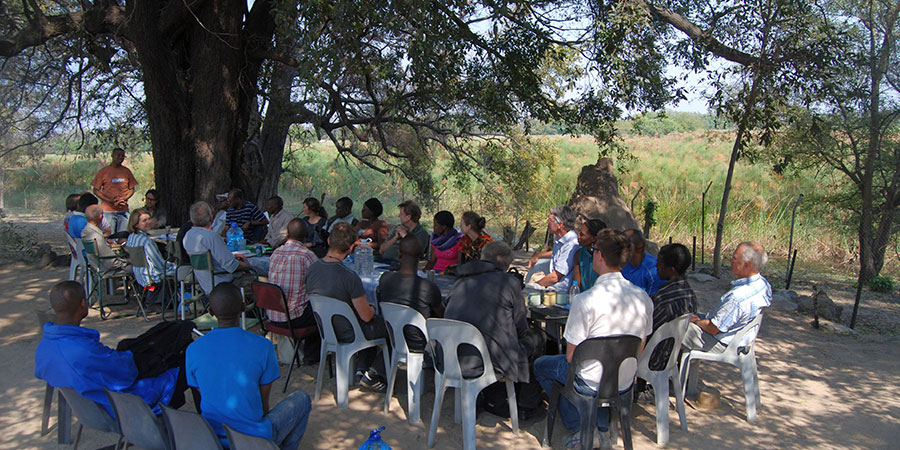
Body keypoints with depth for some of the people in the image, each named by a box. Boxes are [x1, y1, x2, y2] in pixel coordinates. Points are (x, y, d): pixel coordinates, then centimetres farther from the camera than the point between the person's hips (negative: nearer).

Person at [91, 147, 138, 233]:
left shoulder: (127, 171, 11)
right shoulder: (103, 171, 2)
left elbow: (132, 189, 13)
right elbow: (96, 190, 2)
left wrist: (124, 199, -6)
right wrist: (110, 200, -11)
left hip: (123, 210, 2)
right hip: (108, 210, -2)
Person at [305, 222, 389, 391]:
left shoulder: (312, 269, -9)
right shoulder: (349, 277, -30)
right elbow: (366, 316, -22)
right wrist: (372, 308, 3)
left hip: (326, 330, 7)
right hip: (348, 335, -7)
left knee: (372, 323, 28)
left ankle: (362, 370, 24)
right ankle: (373, 373, 17)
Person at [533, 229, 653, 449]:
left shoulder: (585, 301, -26)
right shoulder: (643, 297, -8)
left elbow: (571, 357, -16)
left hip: (591, 385, -6)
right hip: (625, 384, 6)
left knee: (541, 365, 20)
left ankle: (579, 429, 14)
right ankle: (602, 428, 29)